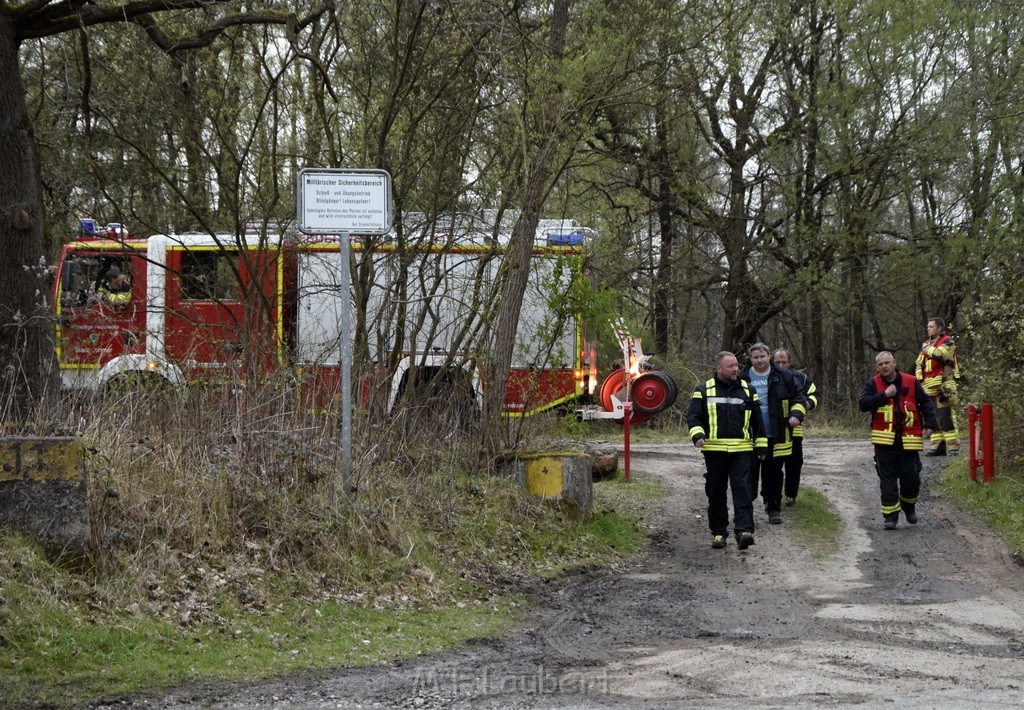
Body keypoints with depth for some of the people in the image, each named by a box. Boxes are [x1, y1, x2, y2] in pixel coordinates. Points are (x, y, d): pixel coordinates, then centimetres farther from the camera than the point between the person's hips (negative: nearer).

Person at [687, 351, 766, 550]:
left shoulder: (747, 390, 12)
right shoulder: (704, 391, 5)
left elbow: (757, 420, 18)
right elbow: (693, 416, 1)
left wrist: (761, 445, 15)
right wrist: (697, 434, -18)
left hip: (741, 451, 0)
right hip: (714, 450, 0)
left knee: (742, 489, -12)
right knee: (716, 493, 6)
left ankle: (744, 531, -19)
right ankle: (718, 532, 17)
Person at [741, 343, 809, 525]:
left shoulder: (783, 377, 3)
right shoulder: (743, 379, 4)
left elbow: (799, 397, 7)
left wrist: (796, 414, -10)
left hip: (776, 437, 0)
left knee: (773, 474, 7)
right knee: (749, 474, 1)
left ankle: (774, 509, 17)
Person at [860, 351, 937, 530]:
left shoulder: (911, 382, 6)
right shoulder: (873, 385, 4)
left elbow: (926, 403, 11)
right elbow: (864, 404, -11)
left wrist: (929, 424, 0)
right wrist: (884, 395, -15)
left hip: (908, 440, 1)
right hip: (884, 441, 0)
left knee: (911, 476, 0)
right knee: (887, 479, -2)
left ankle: (909, 506, 27)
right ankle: (890, 515, 3)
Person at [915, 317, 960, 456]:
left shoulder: (947, 342, -2)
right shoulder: (926, 344, 22)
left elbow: (941, 355, -23)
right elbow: (919, 365, 26)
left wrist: (927, 349, -6)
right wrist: (919, 383, 17)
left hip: (943, 386, -8)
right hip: (929, 387, 8)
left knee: (945, 416, -13)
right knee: (933, 418, 7)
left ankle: (953, 446, -12)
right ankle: (938, 446, 10)